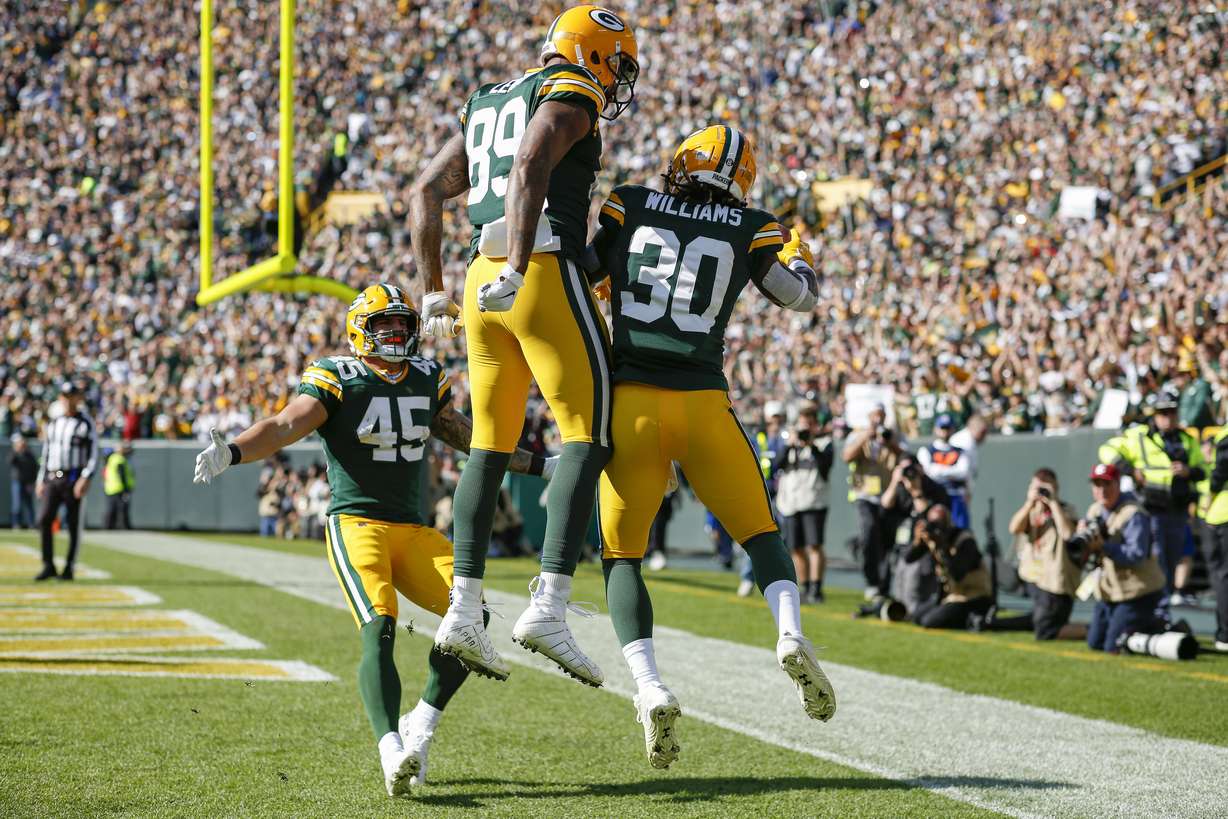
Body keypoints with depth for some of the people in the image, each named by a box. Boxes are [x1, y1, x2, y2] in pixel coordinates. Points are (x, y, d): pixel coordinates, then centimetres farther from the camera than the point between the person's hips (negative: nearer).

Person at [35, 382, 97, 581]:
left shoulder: (85, 424, -2)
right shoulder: (53, 424, 16)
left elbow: (93, 455, -7)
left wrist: (86, 478, -19)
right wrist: (41, 480, 14)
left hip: (74, 479, -5)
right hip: (52, 479, 5)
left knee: (73, 524, -2)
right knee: (44, 520, -7)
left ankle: (69, 568, 5)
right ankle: (48, 566, -2)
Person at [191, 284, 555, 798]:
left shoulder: (427, 380, 13)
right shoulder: (335, 380, -5)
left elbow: (466, 436, 27)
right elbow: (285, 426, -19)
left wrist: (539, 466, 32)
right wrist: (230, 453, -38)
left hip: (412, 529, 6)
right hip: (356, 523, -6)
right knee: (378, 630, -24)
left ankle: (420, 728, 6)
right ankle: (391, 752, -37)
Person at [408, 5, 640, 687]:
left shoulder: (485, 106, 24)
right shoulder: (570, 95, 0)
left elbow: (425, 195, 23)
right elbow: (530, 170, -18)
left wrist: (433, 292, 25)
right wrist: (517, 273, -25)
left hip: (483, 278, 8)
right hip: (546, 274, -8)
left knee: (490, 448, 11)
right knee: (587, 438, -7)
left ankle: (464, 610, 7)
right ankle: (548, 608, -18)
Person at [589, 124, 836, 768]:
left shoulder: (626, 206, 7)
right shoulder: (750, 230, 9)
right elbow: (800, 297, 22)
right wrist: (799, 256, 43)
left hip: (629, 401, 0)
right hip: (703, 402, 0)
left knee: (621, 553, 9)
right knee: (760, 533, 18)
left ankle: (648, 687, -12)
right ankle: (790, 631, -12)